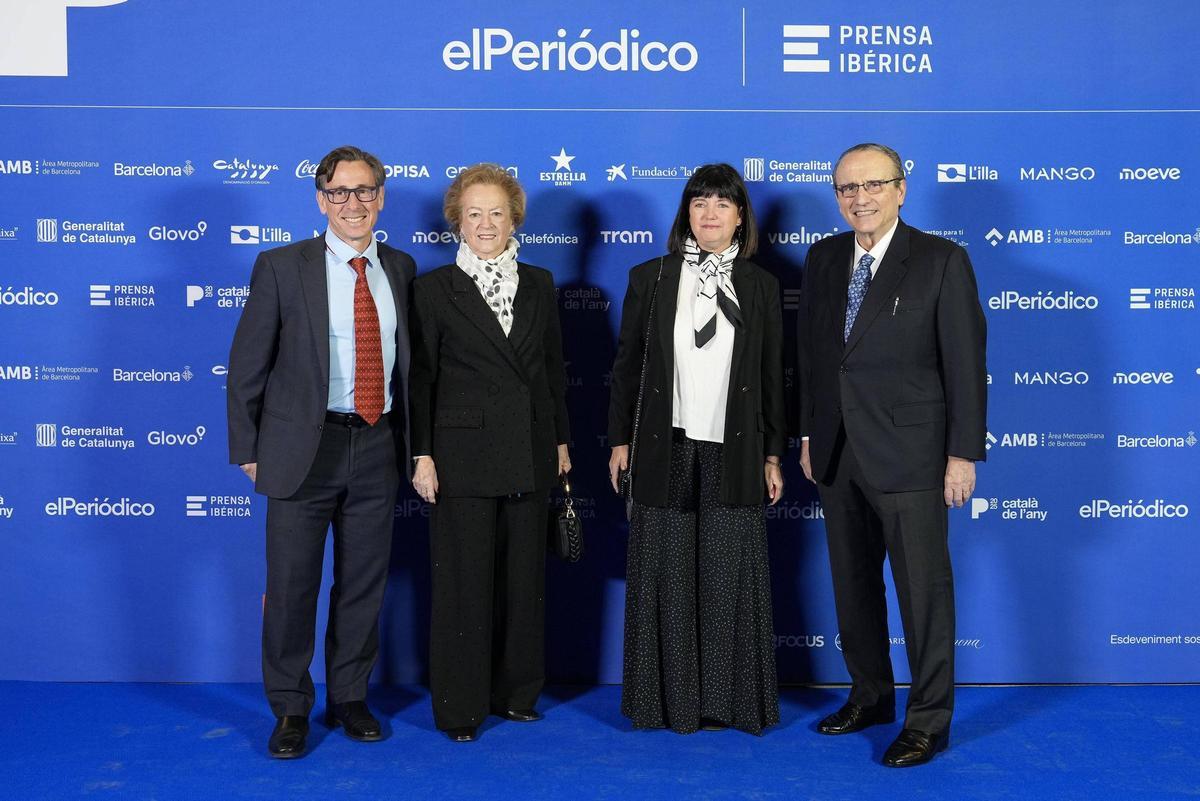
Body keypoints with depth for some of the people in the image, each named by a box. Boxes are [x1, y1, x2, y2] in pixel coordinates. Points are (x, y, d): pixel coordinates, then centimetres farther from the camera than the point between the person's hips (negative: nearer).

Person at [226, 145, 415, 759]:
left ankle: (349, 698, 27)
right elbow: (247, 364, -1)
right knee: (291, 585, 3)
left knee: (364, 582, 11)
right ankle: (290, 709, 21)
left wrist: (407, 442, 11)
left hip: (377, 447, 3)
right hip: (304, 447, -3)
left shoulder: (399, 269, 7)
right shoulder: (282, 267, -3)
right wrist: (248, 449, -3)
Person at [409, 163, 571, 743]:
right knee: (463, 580, 2)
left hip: (530, 454, 4)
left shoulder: (539, 284, 10)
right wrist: (422, 454, -8)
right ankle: (460, 706, 15)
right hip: (463, 452, -4)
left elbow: (553, 368, 13)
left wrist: (561, 439, 11)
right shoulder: (434, 288, -1)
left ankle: (516, 692, 26)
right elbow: (420, 377, -3)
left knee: (524, 577, 10)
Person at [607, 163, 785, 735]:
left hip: (733, 451, 1)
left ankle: (727, 698, 17)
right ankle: (669, 697, 18)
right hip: (666, 448, 0)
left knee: (729, 577, 4)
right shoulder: (650, 278, 3)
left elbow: (771, 375, 7)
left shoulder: (760, 285, 6)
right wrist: (619, 440, 3)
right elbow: (627, 365, 6)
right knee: (666, 577, 5)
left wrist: (773, 454, 5)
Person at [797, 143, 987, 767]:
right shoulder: (822, 258, 9)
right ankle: (871, 696, 33)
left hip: (908, 454, -6)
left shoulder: (942, 261, -7)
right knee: (852, 584, 16)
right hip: (837, 453, 6)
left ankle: (929, 721, 16)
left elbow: (965, 363, -9)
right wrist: (808, 435, 12)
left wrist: (963, 454, -12)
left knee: (924, 590, 2)